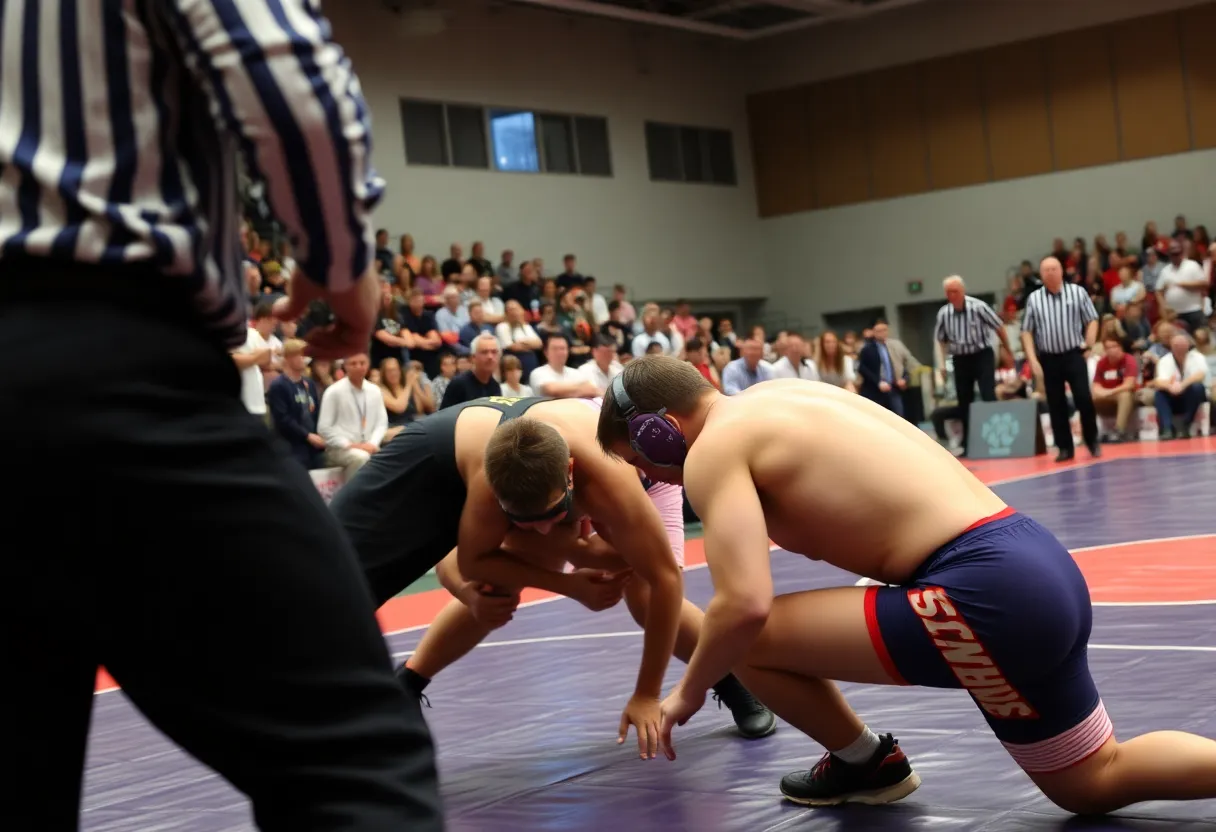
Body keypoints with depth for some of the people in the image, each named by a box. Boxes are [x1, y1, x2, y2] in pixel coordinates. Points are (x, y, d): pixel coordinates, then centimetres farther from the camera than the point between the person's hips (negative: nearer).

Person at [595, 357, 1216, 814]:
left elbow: (745, 605, -17)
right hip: (1040, 569, 10)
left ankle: (865, 764, 19)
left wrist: (690, 689, 0)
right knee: (1099, 783, 25)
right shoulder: (778, 398, 21)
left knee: (747, 641, -3)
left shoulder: (714, 447, -7)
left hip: (986, 592, -10)